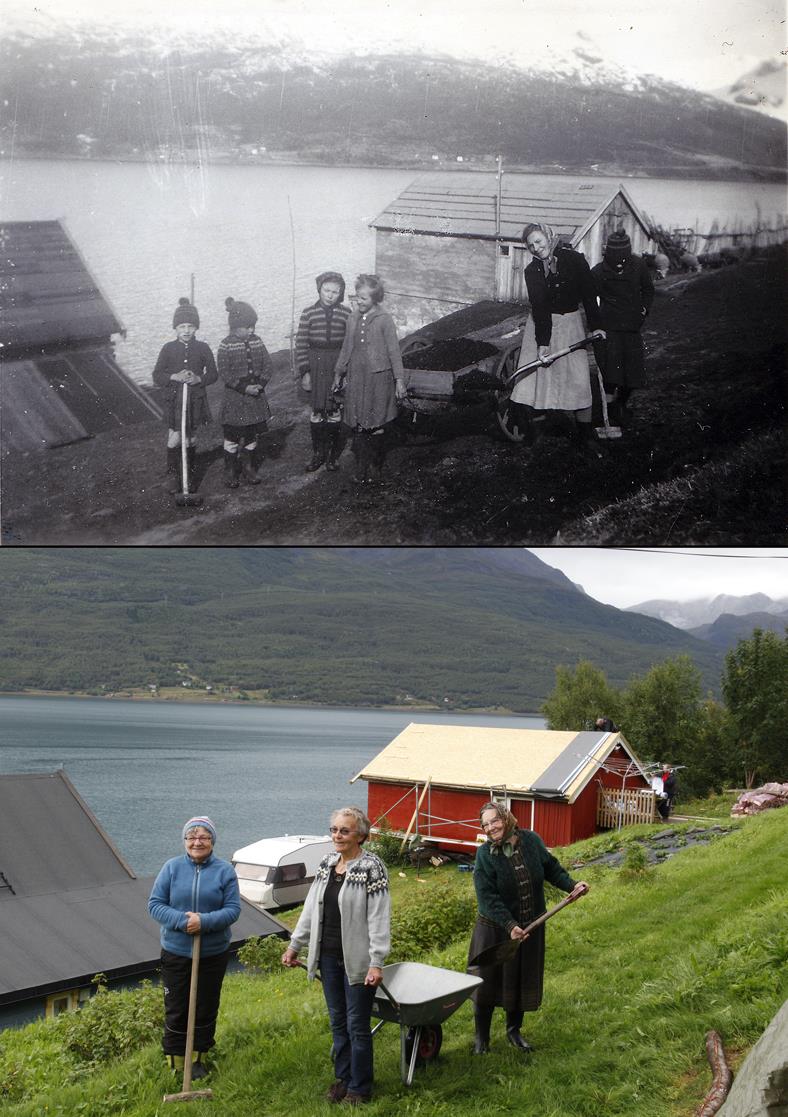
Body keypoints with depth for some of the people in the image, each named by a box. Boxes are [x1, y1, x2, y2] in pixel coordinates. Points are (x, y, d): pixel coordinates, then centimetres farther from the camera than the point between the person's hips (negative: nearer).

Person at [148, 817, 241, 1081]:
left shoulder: (225, 870, -6)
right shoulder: (172, 867, -5)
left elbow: (233, 909, -9)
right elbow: (155, 904, -6)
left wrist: (204, 922, -24)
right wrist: (182, 920, -21)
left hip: (213, 954, 0)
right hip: (176, 952, 0)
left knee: (206, 1008, 12)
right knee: (176, 1008, 7)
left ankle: (198, 1056, 30)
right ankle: (174, 1059, 23)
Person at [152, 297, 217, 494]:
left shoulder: (203, 348, -3)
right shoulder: (168, 348, -3)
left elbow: (213, 374, 3)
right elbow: (157, 376, -2)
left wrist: (199, 379, -17)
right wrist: (175, 377, -20)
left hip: (195, 400, 1)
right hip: (174, 400, -1)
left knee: (191, 440, 12)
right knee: (174, 439, -9)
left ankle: (190, 474, 30)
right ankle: (176, 475, 7)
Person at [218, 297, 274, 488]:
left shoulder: (256, 341, 4)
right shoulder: (226, 346, -11)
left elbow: (268, 364, 5)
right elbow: (224, 372, -15)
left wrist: (261, 383, -10)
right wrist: (244, 388, -20)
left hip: (255, 397, 5)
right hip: (235, 399, -5)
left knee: (252, 436, 13)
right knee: (232, 438, 3)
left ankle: (249, 470, 26)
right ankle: (230, 473, 14)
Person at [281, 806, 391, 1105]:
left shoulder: (371, 868, -14)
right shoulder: (326, 864, 7)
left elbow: (379, 917, -17)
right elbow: (311, 908, 13)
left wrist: (376, 962, -21)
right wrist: (295, 945, 12)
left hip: (357, 960, -6)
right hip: (328, 957, 6)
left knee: (357, 1025, 4)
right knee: (337, 1022, 17)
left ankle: (359, 1087, 19)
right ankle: (342, 1077, 33)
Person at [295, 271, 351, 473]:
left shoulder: (346, 313, -2)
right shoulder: (308, 313, -3)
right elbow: (301, 344, -1)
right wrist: (304, 372, -5)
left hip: (339, 365, 0)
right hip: (316, 367, 0)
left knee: (335, 412, 6)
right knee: (317, 411, 5)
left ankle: (332, 455, 18)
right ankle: (318, 454, 16)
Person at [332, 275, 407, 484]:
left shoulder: (385, 320, -9)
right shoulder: (353, 318, 6)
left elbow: (394, 351, -7)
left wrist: (399, 380, -9)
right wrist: (339, 373, 21)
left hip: (379, 378, -4)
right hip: (356, 378, 4)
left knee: (378, 427, 2)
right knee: (359, 427, 5)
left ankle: (377, 465, 18)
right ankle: (361, 468, 15)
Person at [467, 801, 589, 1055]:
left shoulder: (531, 840, -7)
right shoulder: (484, 855, -18)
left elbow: (551, 868, 8)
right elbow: (488, 898, -23)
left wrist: (572, 885, -7)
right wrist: (510, 925, -31)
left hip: (530, 929, 4)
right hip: (496, 929, -3)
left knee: (523, 981, 15)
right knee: (488, 982, 5)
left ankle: (514, 1031, 37)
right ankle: (481, 1037, 24)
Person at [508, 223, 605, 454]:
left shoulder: (575, 260, -8)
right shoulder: (532, 271, -5)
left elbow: (589, 295, -5)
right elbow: (539, 308, -13)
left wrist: (595, 326, -12)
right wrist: (542, 343, -22)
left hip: (570, 324, -1)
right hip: (541, 324, 1)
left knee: (578, 378, -5)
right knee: (536, 373, -6)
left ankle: (586, 437, 2)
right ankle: (534, 429, 6)